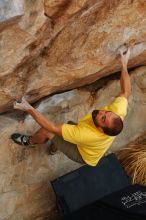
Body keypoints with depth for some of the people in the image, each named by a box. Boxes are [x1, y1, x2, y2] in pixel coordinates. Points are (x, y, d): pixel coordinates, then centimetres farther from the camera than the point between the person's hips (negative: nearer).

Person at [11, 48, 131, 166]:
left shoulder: (86, 135, -48)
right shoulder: (118, 112, -34)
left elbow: (53, 128, -40)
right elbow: (126, 91, -14)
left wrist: (29, 109, -37)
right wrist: (124, 64, -12)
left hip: (83, 155, -5)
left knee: (46, 130, -4)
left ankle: (29, 141, 30)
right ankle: (57, 145, 38)